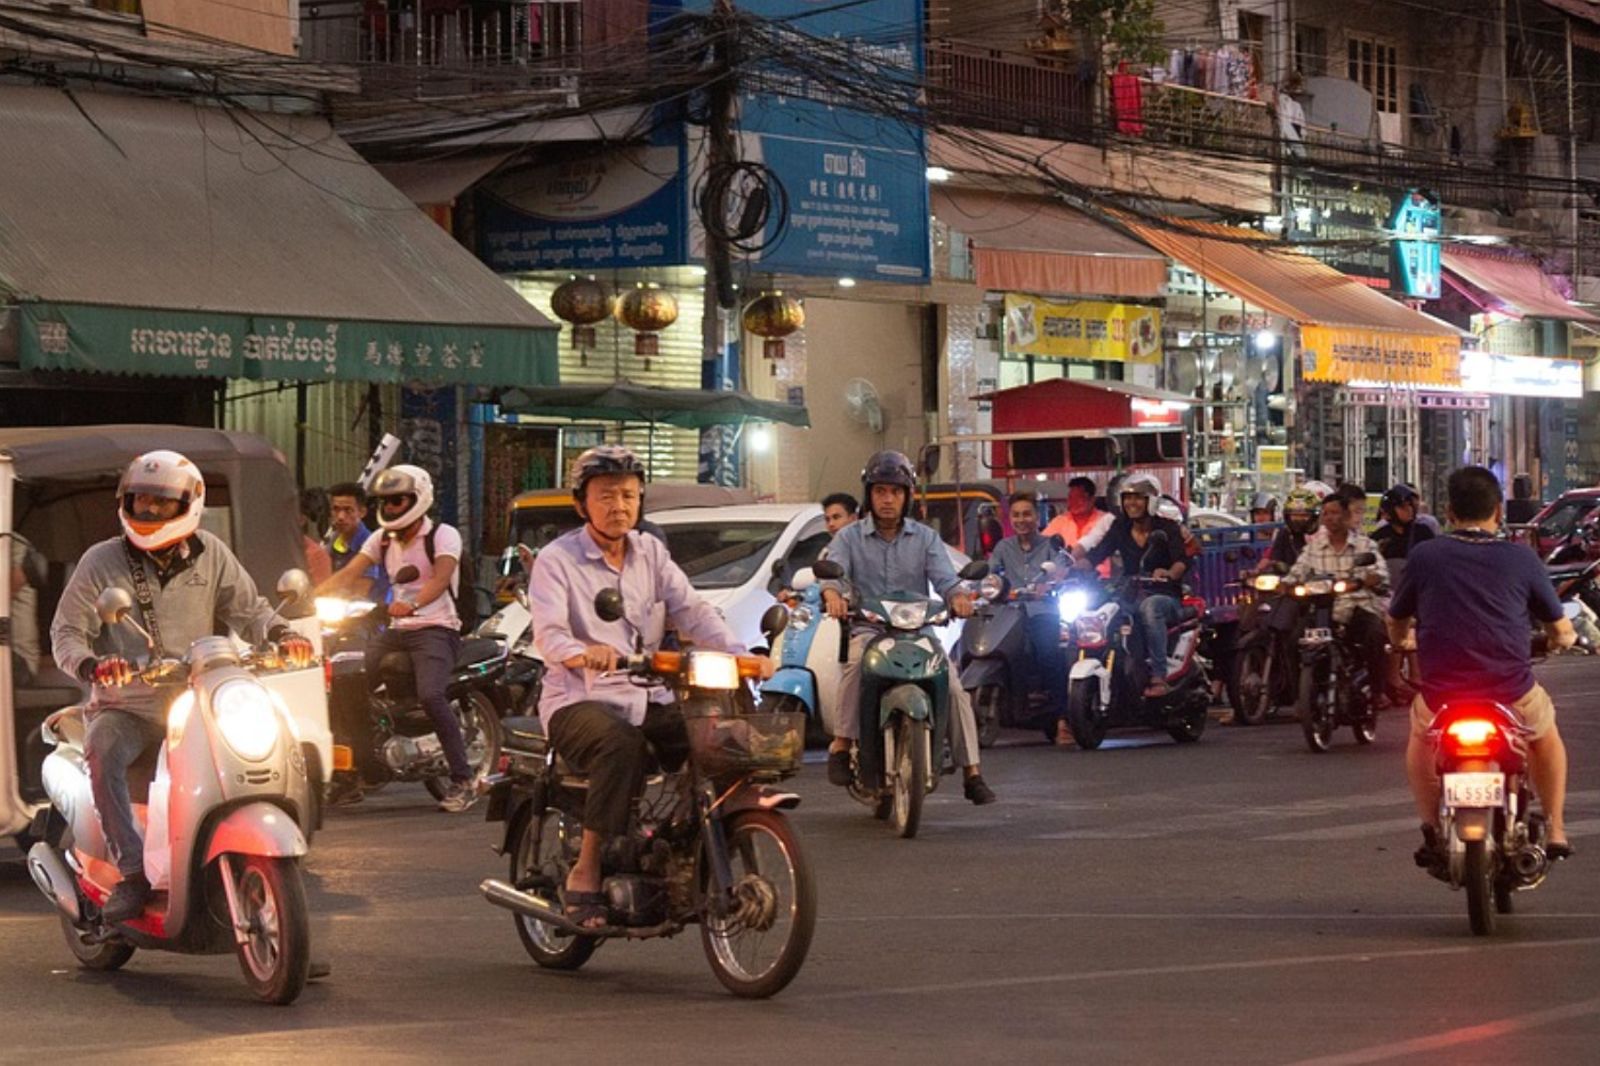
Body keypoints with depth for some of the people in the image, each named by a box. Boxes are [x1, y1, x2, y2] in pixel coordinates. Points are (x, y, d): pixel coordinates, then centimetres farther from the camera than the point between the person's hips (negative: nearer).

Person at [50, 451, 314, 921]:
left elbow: (248, 609, 9)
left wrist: (281, 636, -14)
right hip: (126, 708, -2)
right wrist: (92, 664, -25)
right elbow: (66, 631, -2)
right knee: (102, 750, -34)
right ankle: (132, 870, -35)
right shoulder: (101, 562, 2)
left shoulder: (210, 554, 8)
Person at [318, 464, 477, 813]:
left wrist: (412, 604, -42)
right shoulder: (382, 541, 15)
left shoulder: (443, 536, -4)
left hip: (436, 629, -7)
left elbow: (440, 578, -22)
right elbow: (348, 574, 4)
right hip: (397, 631, 7)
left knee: (430, 695, -30)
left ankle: (463, 780, -25)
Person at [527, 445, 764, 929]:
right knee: (620, 744, -37)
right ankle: (585, 874, -32)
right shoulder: (556, 560, -2)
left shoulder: (651, 553, 16)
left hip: (648, 698, 5)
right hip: (579, 700, -5)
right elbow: (549, 633, -18)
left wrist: (739, 654, -13)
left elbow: (692, 611, 5)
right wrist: (583, 654, -42)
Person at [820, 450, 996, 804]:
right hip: (868, 629, -1)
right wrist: (832, 593, -33)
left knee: (953, 684, -19)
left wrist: (958, 596, -25)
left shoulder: (925, 538, 13)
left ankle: (972, 772, -14)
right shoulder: (850, 538, 10)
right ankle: (842, 743, -31)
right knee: (856, 662, -36)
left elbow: (944, 578, 0)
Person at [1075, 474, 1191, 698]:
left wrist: (1169, 574, -40)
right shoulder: (1120, 528, 12)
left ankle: (1159, 677, -43)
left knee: (1149, 607, -40)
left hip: (1165, 597, -4)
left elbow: (1183, 561, -16)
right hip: (1131, 595, 4)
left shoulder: (1167, 528, -1)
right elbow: (1096, 554, 2)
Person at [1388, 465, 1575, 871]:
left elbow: (1397, 627, 14)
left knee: (1419, 737, 34)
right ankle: (1555, 830, 27)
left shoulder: (1424, 556, 1)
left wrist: (1408, 640, 38)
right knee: (1546, 735, 34)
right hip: (1512, 694, 0)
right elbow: (1560, 631, 8)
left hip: (1442, 695, 0)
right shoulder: (1521, 559, 0)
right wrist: (1563, 637, 33)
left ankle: (1432, 829, 20)